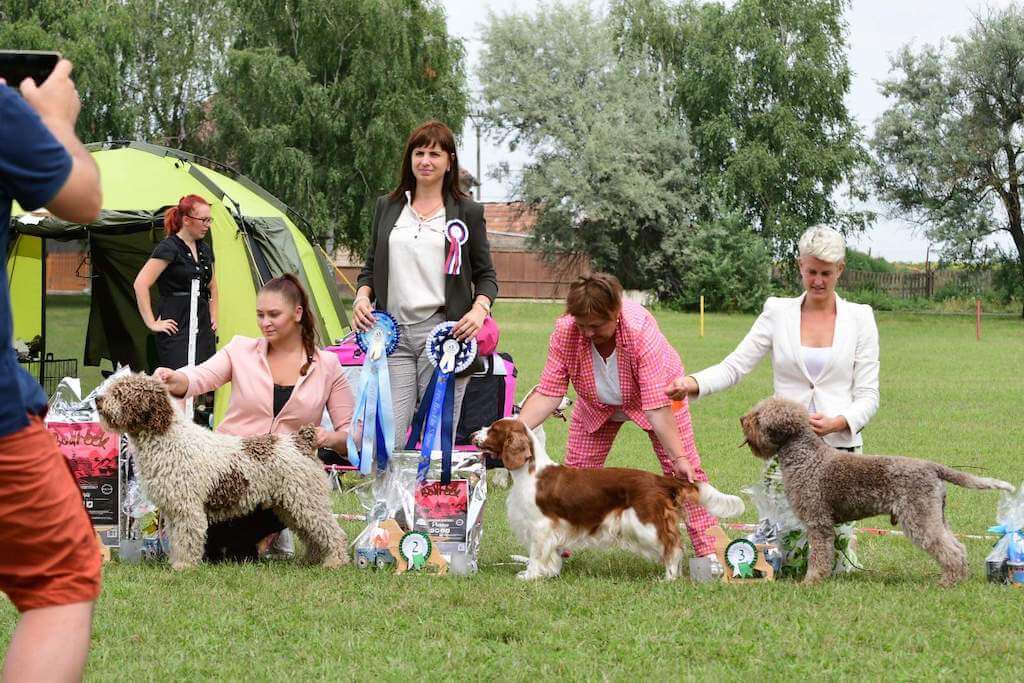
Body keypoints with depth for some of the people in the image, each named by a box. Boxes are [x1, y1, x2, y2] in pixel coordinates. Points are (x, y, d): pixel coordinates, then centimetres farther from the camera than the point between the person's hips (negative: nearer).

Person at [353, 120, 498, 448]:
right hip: (393, 333, 2)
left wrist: (479, 309, -9)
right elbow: (371, 268, 22)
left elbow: (485, 274, 11)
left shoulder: (468, 212, 8)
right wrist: (363, 295, 1)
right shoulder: (387, 208, 16)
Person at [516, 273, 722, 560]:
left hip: (652, 394, -3)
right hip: (598, 405, 3)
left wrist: (679, 458, -43)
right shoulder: (565, 331, -31)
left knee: (684, 472, -9)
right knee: (575, 470, -5)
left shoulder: (641, 330, -40)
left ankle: (709, 551, -6)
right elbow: (548, 393, -28)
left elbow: (656, 406, -41)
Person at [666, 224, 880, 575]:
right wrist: (692, 383, -20)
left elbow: (868, 395, 1)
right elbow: (735, 365, -1)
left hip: (841, 446, -1)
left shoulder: (859, 319, 3)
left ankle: (843, 542, 32)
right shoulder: (778, 313, 5)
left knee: (833, 561, -2)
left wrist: (837, 423, -19)